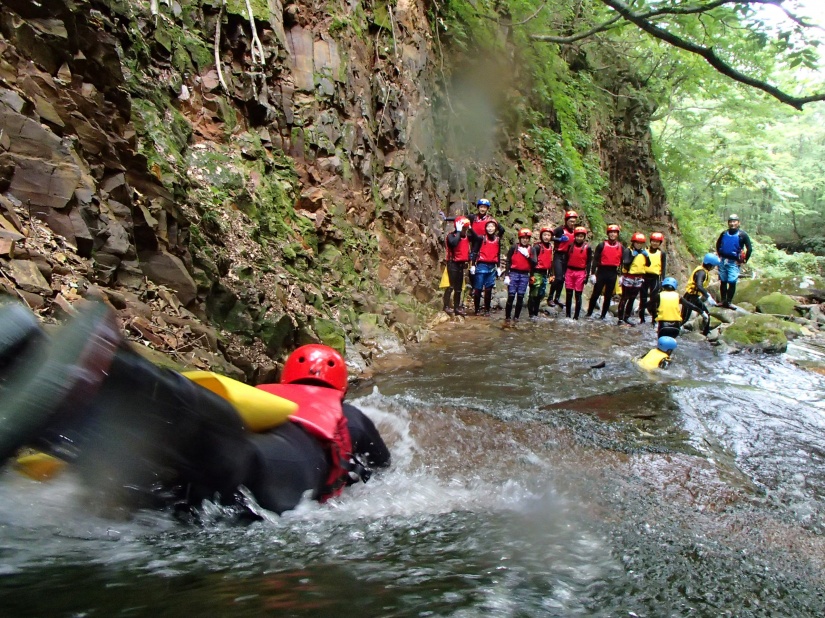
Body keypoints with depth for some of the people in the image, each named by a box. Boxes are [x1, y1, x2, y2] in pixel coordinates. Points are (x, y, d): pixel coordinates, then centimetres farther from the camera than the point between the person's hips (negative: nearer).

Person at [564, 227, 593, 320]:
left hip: (580, 273, -3)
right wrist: (563, 273, 5)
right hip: (569, 271, 3)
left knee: (578, 295, 0)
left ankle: (576, 316, 5)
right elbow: (566, 259, 9)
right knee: (568, 294, 6)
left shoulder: (587, 248, -1)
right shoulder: (570, 246, 6)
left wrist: (586, 275, -7)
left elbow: (589, 262, -1)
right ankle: (567, 315, 14)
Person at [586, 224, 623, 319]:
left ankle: (603, 315, 17)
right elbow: (595, 259, -4)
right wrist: (593, 273, -10)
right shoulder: (602, 245, -2)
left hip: (613, 273, 2)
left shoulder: (621, 247, 6)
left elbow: (623, 262, 9)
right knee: (595, 293, 0)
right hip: (601, 271, -2)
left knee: (608, 296, 8)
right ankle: (589, 313, 11)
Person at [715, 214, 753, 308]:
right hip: (723, 261, 4)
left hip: (734, 262, -4)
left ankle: (728, 301, -2)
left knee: (732, 282, -9)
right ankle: (722, 300, 15)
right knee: (723, 282, 8)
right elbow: (718, 244, 24)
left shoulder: (742, 235, -5)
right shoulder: (724, 233, 5)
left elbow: (749, 248, -4)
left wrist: (744, 260, -4)